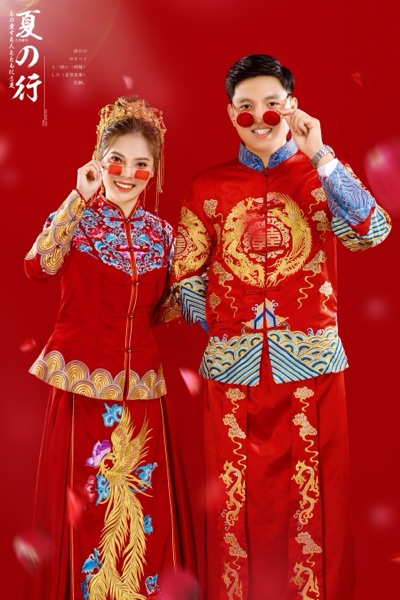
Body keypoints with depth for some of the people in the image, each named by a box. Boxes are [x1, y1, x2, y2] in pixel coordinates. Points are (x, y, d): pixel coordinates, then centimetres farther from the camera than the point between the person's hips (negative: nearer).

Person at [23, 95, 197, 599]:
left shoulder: (161, 234, 8)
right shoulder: (75, 218, -2)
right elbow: (38, 267, -23)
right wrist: (81, 197, -22)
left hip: (141, 387, 3)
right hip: (82, 383, -3)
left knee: (144, 512, 8)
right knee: (85, 507, 4)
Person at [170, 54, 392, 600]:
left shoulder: (324, 174, 7)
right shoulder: (207, 187, 8)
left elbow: (372, 231, -11)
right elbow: (186, 277, 10)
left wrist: (319, 155, -13)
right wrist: (218, 324, 1)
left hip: (311, 359, 0)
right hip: (231, 362, 1)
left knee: (312, 493, 5)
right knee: (237, 498, 8)